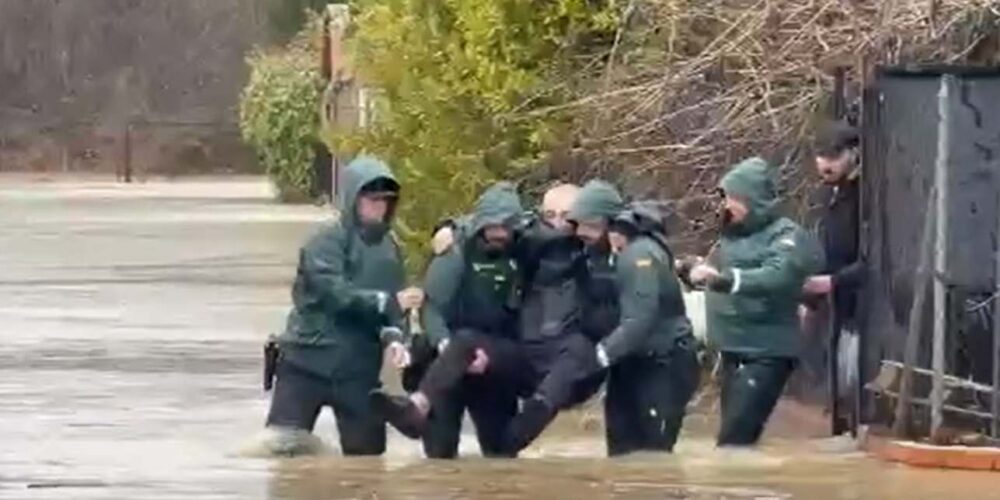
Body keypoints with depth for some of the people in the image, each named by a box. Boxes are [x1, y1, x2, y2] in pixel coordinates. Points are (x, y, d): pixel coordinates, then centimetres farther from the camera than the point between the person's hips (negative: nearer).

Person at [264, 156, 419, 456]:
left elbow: (394, 307, 7)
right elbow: (334, 293, -23)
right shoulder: (327, 242, -9)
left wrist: (393, 336, -15)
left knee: (368, 450, 5)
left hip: (359, 367, 5)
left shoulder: (389, 250, 10)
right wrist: (387, 302, -24)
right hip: (307, 360, -5)